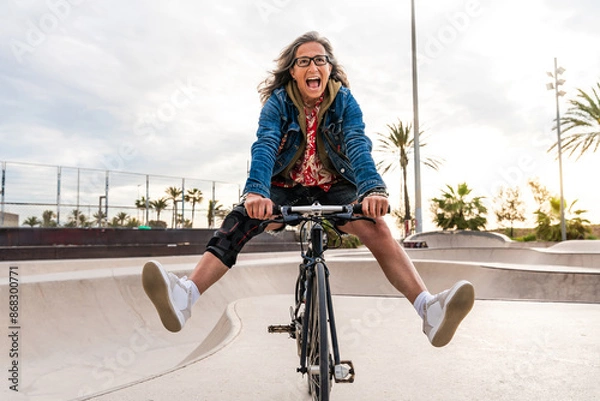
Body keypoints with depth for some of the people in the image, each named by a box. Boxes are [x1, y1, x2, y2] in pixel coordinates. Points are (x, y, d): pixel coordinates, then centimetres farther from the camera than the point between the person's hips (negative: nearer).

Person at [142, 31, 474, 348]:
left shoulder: (343, 99, -7)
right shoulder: (278, 100, -9)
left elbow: (358, 145, -22)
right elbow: (265, 144, -25)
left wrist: (373, 189, -43)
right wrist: (256, 191, -45)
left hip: (333, 188, 0)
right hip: (286, 188, 0)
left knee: (376, 228, -29)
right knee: (238, 222, -27)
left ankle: (429, 309, -37)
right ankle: (184, 296, -40)